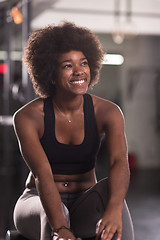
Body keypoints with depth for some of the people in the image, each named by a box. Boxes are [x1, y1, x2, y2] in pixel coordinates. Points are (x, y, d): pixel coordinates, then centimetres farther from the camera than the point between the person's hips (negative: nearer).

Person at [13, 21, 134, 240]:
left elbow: (120, 162, -27)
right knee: (53, 214, -38)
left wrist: (114, 210, -48)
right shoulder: (27, 117, -15)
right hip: (38, 204, -1)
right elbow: (42, 175, -28)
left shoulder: (108, 112, -10)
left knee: (109, 189, -32)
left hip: (84, 206, 2)